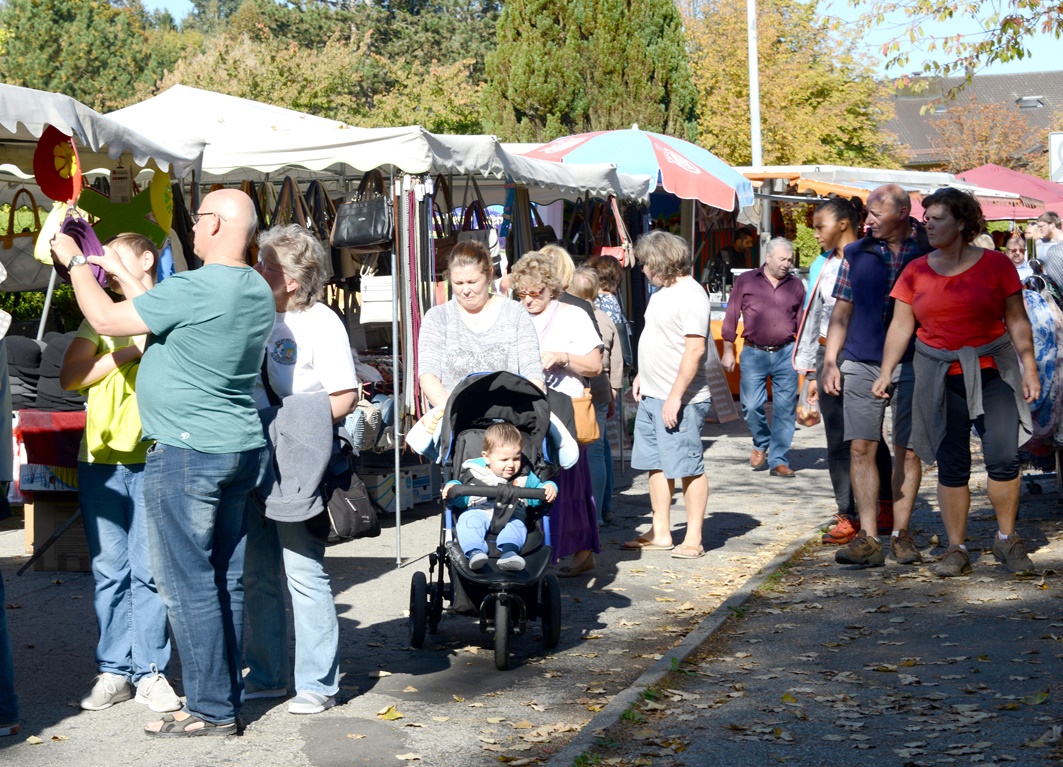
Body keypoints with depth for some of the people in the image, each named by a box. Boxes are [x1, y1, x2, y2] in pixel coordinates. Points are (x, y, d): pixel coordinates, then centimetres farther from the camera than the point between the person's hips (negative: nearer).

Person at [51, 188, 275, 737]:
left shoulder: (193, 289, -18)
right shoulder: (258, 291, 9)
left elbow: (107, 320, -10)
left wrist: (74, 262, 5)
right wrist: (121, 278, 27)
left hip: (187, 453, -9)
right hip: (241, 448, 9)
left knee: (188, 584, -2)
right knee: (225, 579, 12)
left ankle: (211, 710, 2)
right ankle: (227, 700, 19)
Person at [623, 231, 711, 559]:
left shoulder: (690, 294, -16)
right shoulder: (662, 291, 15)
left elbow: (695, 348, -21)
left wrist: (676, 396, -23)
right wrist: (642, 375, 19)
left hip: (680, 399, -10)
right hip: (651, 396, 10)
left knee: (688, 467, -3)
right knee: (656, 465, 13)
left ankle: (693, 539, 3)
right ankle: (660, 533, 22)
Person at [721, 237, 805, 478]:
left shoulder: (796, 285, 10)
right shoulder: (746, 281, 4)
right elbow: (731, 317, 6)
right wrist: (728, 350, 4)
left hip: (785, 354, 2)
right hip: (754, 353, -2)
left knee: (785, 408, 0)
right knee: (751, 405, -7)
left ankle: (778, 460, 9)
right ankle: (762, 443, 22)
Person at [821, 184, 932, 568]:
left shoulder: (929, 252, 2)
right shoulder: (856, 253, 9)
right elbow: (842, 311, 13)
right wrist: (829, 361, 5)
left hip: (911, 364, -2)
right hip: (862, 363, 2)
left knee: (907, 451, 3)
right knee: (861, 448, -4)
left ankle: (900, 533, 14)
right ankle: (867, 537, -1)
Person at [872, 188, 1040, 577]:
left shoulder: (995, 264, 1)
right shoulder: (916, 271, 5)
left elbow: (1017, 320, 4)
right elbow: (901, 325, 5)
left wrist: (1029, 366, -3)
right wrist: (886, 371, -3)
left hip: (992, 372, -1)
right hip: (940, 377, 2)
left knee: (1003, 457, -10)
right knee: (951, 464, 2)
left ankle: (1006, 538, 9)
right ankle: (956, 549, 10)